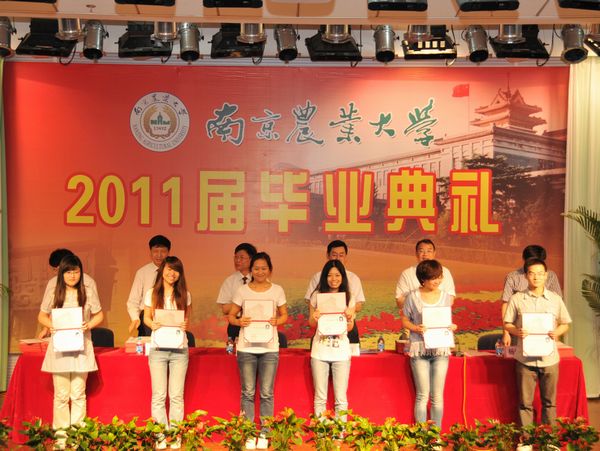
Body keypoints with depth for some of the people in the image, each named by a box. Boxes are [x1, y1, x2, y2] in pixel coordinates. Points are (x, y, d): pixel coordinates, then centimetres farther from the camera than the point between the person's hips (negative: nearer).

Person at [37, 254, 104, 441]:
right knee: (61, 395, 5)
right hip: (59, 348, 0)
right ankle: (61, 436, 13)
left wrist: (89, 325, -10)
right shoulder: (53, 294, 3)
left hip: (81, 348, 0)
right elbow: (42, 316, 12)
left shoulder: (89, 293, 2)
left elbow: (99, 315, 9)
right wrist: (51, 325, -8)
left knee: (78, 394, 4)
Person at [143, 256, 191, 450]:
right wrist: (152, 325, -14)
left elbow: (187, 317, 11)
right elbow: (146, 317, 7)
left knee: (177, 395, 3)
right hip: (158, 348, 0)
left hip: (179, 349, 1)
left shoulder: (184, 294, 4)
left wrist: (185, 325, -11)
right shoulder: (152, 293, 2)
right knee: (159, 395, 2)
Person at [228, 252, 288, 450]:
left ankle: (264, 434, 13)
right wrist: (239, 321, -17)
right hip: (246, 348, 0)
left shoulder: (277, 290, 3)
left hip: (270, 348, 0)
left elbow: (284, 315, 9)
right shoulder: (242, 290, 2)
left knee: (266, 393, 4)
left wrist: (277, 321, -13)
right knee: (248, 393, 5)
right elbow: (231, 315, 5)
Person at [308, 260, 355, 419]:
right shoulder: (317, 295, 2)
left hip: (341, 352, 0)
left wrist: (349, 318, -16)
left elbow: (349, 328, 5)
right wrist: (314, 317, -14)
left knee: (341, 398, 2)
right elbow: (311, 324, 9)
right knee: (320, 397, 6)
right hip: (320, 351, 0)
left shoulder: (349, 298, 3)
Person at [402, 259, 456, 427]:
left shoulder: (446, 297, 7)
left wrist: (451, 327, -8)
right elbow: (405, 320, 3)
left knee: (438, 396, 5)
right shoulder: (413, 297, -2)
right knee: (422, 395, 0)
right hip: (419, 349, -2)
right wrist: (416, 328, -16)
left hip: (440, 349, 2)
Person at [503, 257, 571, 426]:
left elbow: (565, 324, 11)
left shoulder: (555, 299, 5)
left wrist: (557, 332, -10)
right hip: (525, 359, -1)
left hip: (550, 359, 1)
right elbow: (507, 324, 4)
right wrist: (517, 331, -17)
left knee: (549, 401, 11)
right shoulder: (516, 299, 0)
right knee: (525, 402, 5)